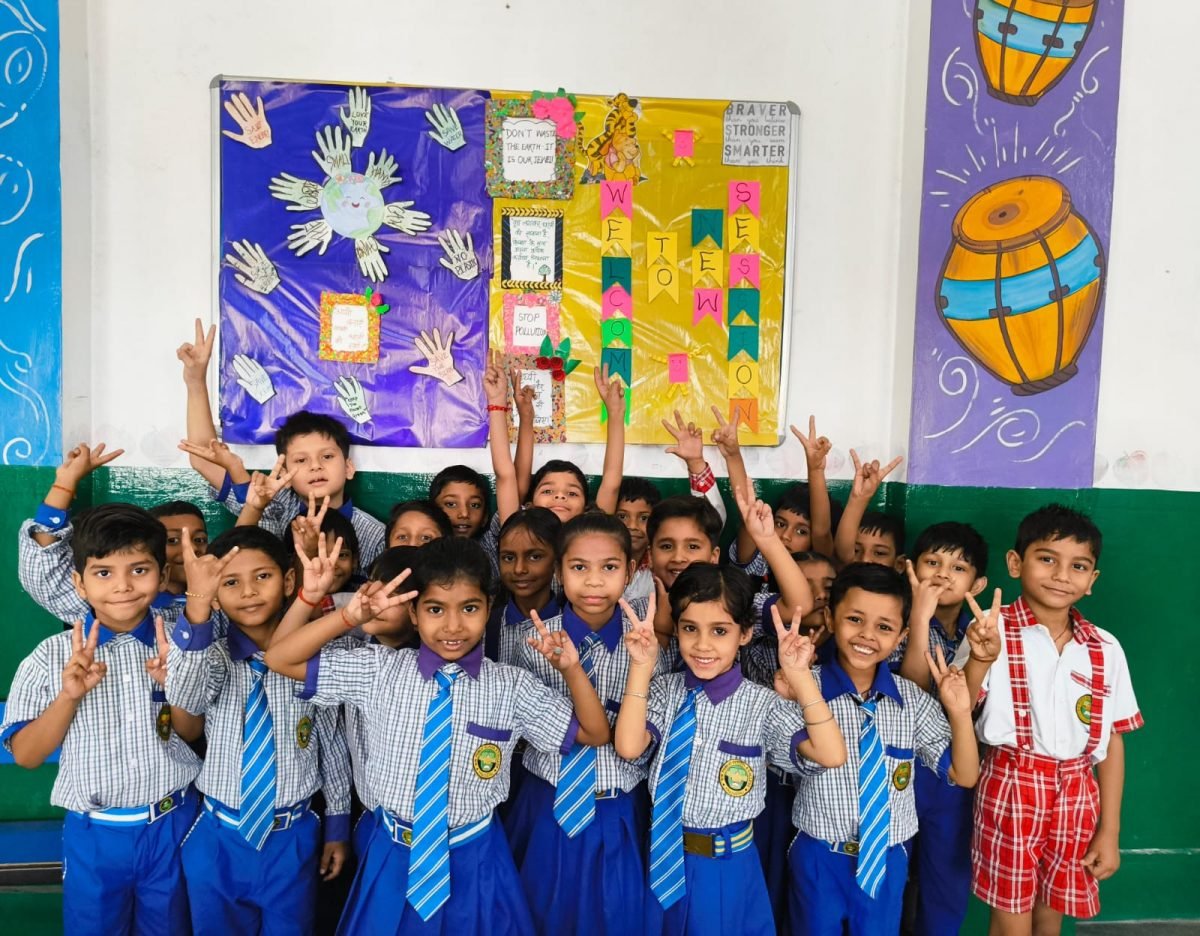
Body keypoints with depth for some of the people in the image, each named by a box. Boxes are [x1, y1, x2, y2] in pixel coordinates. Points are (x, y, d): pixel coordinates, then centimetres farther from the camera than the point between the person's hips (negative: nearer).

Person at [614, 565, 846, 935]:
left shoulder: (763, 704, -12)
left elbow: (831, 755, -22)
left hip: (729, 866, -1)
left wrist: (800, 677, -30)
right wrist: (642, 667, -27)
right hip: (666, 858, 1)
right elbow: (628, 748, -21)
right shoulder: (664, 690, -7)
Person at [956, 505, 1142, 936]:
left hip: (1076, 799, 3)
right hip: (1010, 790, -3)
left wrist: (1109, 829, 6)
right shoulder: (991, 632, -10)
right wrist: (980, 660, -32)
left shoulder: (1105, 650, 0)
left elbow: (1113, 740, 5)